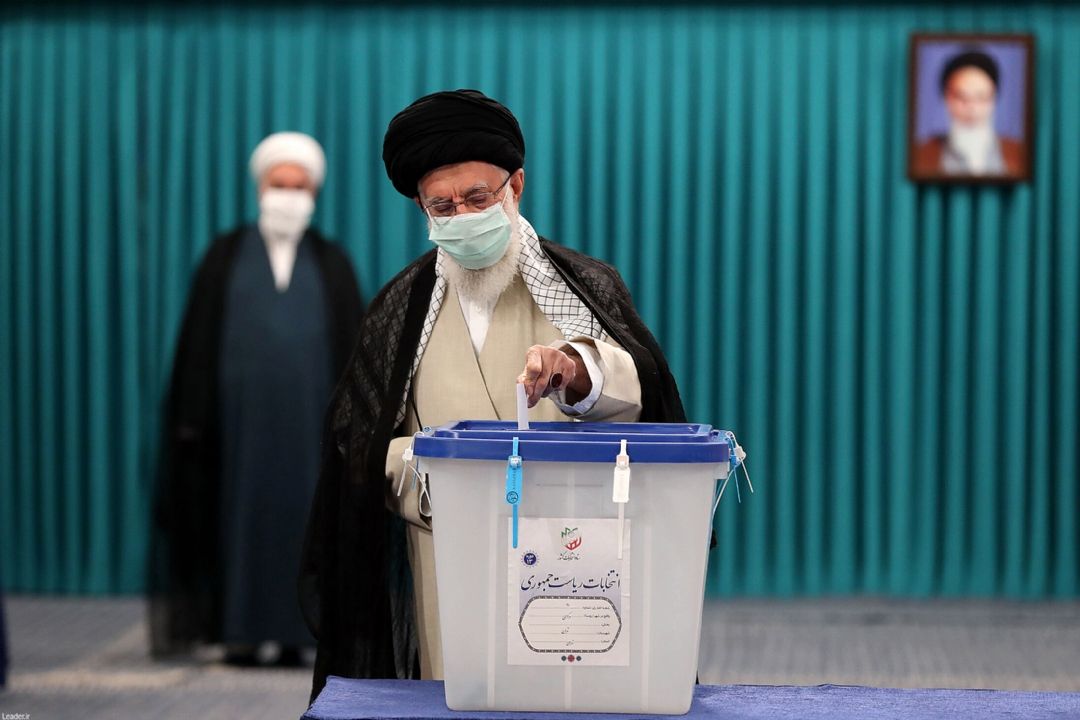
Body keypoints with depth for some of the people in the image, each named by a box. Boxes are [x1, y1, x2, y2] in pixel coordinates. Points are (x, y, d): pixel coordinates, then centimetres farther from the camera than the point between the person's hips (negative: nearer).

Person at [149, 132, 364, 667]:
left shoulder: (332, 263, 9)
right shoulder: (225, 257, 7)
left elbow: (351, 345, 6)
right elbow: (199, 342, 3)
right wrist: (193, 418, -4)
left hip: (307, 414, 1)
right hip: (240, 412, -1)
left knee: (302, 516, -1)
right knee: (242, 512, -1)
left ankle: (293, 633, 3)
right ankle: (240, 632, 3)